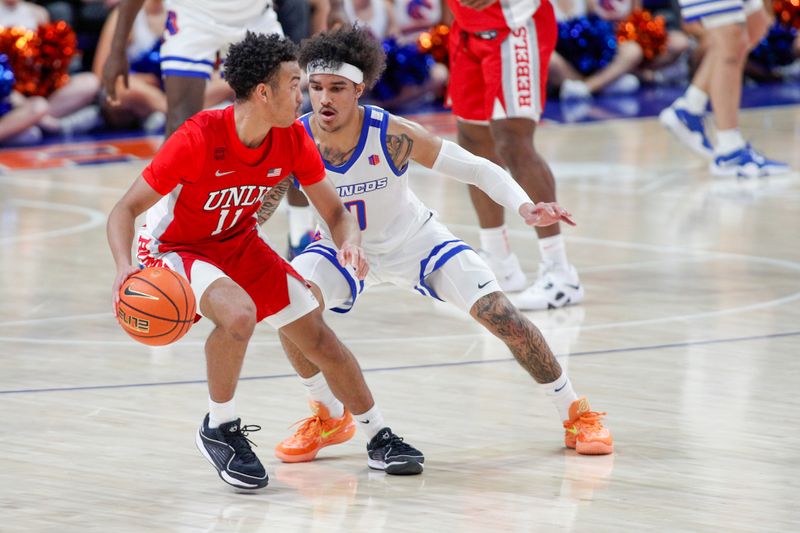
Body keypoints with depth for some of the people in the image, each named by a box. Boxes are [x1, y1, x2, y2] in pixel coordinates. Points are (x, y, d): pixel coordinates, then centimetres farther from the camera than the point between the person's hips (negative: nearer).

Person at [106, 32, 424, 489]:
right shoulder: (199, 139, -30)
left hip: (240, 244, 6)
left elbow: (336, 212, -2)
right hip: (173, 247, -6)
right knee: (239, 314, -34)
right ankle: (220, 430, -13)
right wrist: (125, 270, -43)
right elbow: (126, 210, -25)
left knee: (319, 336, 4)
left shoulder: (293, 140, -14)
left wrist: (350, 243, -26)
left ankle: (379, 437, 24)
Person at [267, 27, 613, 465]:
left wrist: (525, 207, -38)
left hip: (415, 242, -1)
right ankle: (329, 416, -1)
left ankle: (576, 413, 11)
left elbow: (476, 169, -22)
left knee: (502, 316, -11)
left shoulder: (393, 136, -30)